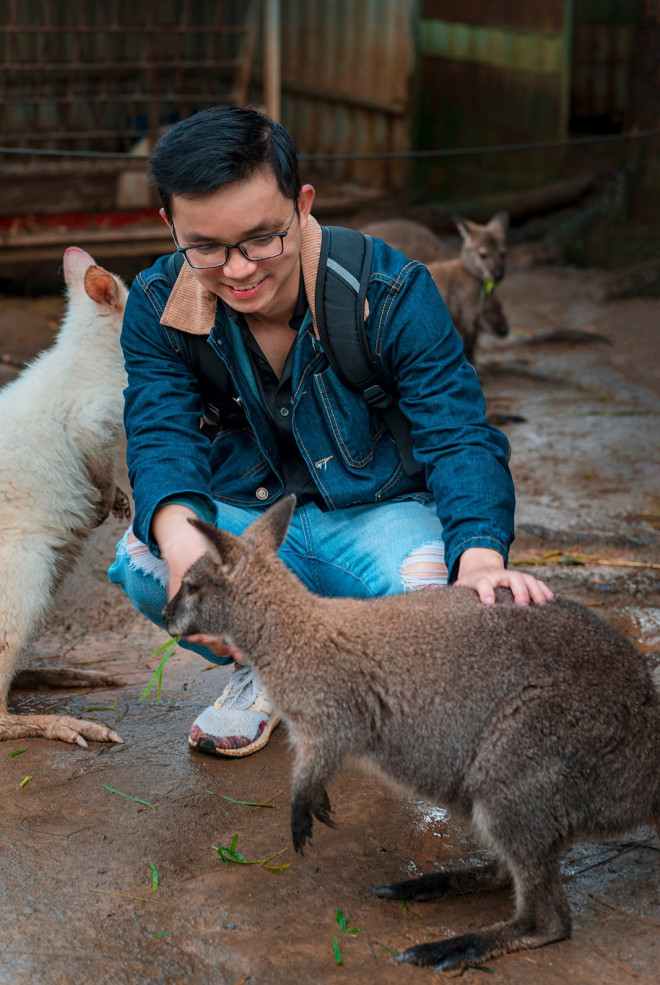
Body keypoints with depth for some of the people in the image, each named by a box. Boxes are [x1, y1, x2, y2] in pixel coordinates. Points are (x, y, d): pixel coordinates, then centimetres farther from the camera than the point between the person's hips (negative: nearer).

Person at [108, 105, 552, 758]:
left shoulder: (392, 293, -18)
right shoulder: (158, 306, -10)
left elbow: (458, 436, -22)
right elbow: (162, 435, -20)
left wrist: (481, 558, -44)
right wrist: (179, 534, -46)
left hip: (376, 511, -1)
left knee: (427, 583, -35)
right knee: (142, 568, -30)